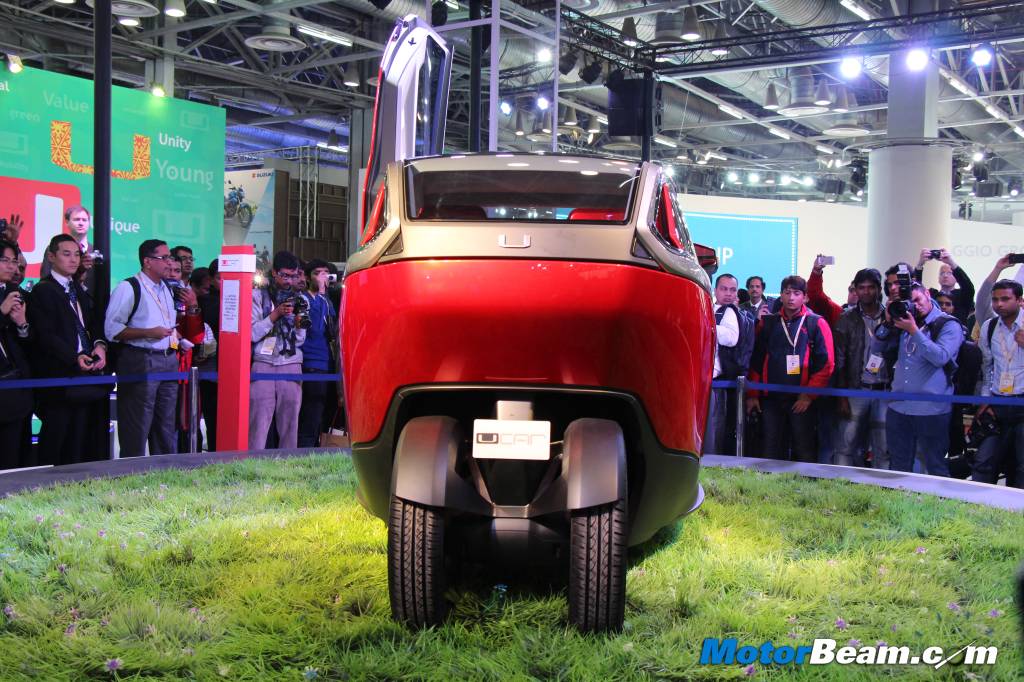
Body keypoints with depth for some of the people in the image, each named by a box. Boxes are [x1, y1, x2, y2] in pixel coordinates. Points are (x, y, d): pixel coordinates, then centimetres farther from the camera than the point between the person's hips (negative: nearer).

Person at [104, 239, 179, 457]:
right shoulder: (128, 288, -7)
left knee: (165, 429, 13)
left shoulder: (167, 289, 18)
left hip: (168, 361, 8)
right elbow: (111, 329, -14)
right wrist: (149, 333, -20)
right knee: (136, 431, -5)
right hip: (140, 362, -8)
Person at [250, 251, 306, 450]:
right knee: (259, 420, -9)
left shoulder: (299, 299, 15)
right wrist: (276, 314, -10)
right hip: (263, 362, -2)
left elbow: (300, 341, 13)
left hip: (291, 364, 2)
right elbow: (253, 334, -2)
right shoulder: (258, 296, 9)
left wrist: (299, 323, -7)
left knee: (290, 421, -1)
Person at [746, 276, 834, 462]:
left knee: (804, 452, 1)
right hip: (770, 398, 3)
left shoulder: (816, 324, 1)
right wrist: (753, 395, 6)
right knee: (771, 451, 7)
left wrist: (809, 395, -10)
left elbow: (826, 363, -4)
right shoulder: (768, 323, 11)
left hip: (802, 400, -3)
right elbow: (756, 361, 11)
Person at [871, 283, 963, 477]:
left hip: (931, 411, -5)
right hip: (898, 409, 6)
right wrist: (888, 323, -2)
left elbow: (941, 357, -17)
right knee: (899, 468, 13)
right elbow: (876, 349, 12)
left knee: (936, 468, 0)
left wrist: (914, 331, -18)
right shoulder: (903, 322, 14)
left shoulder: (949, 325, -3)